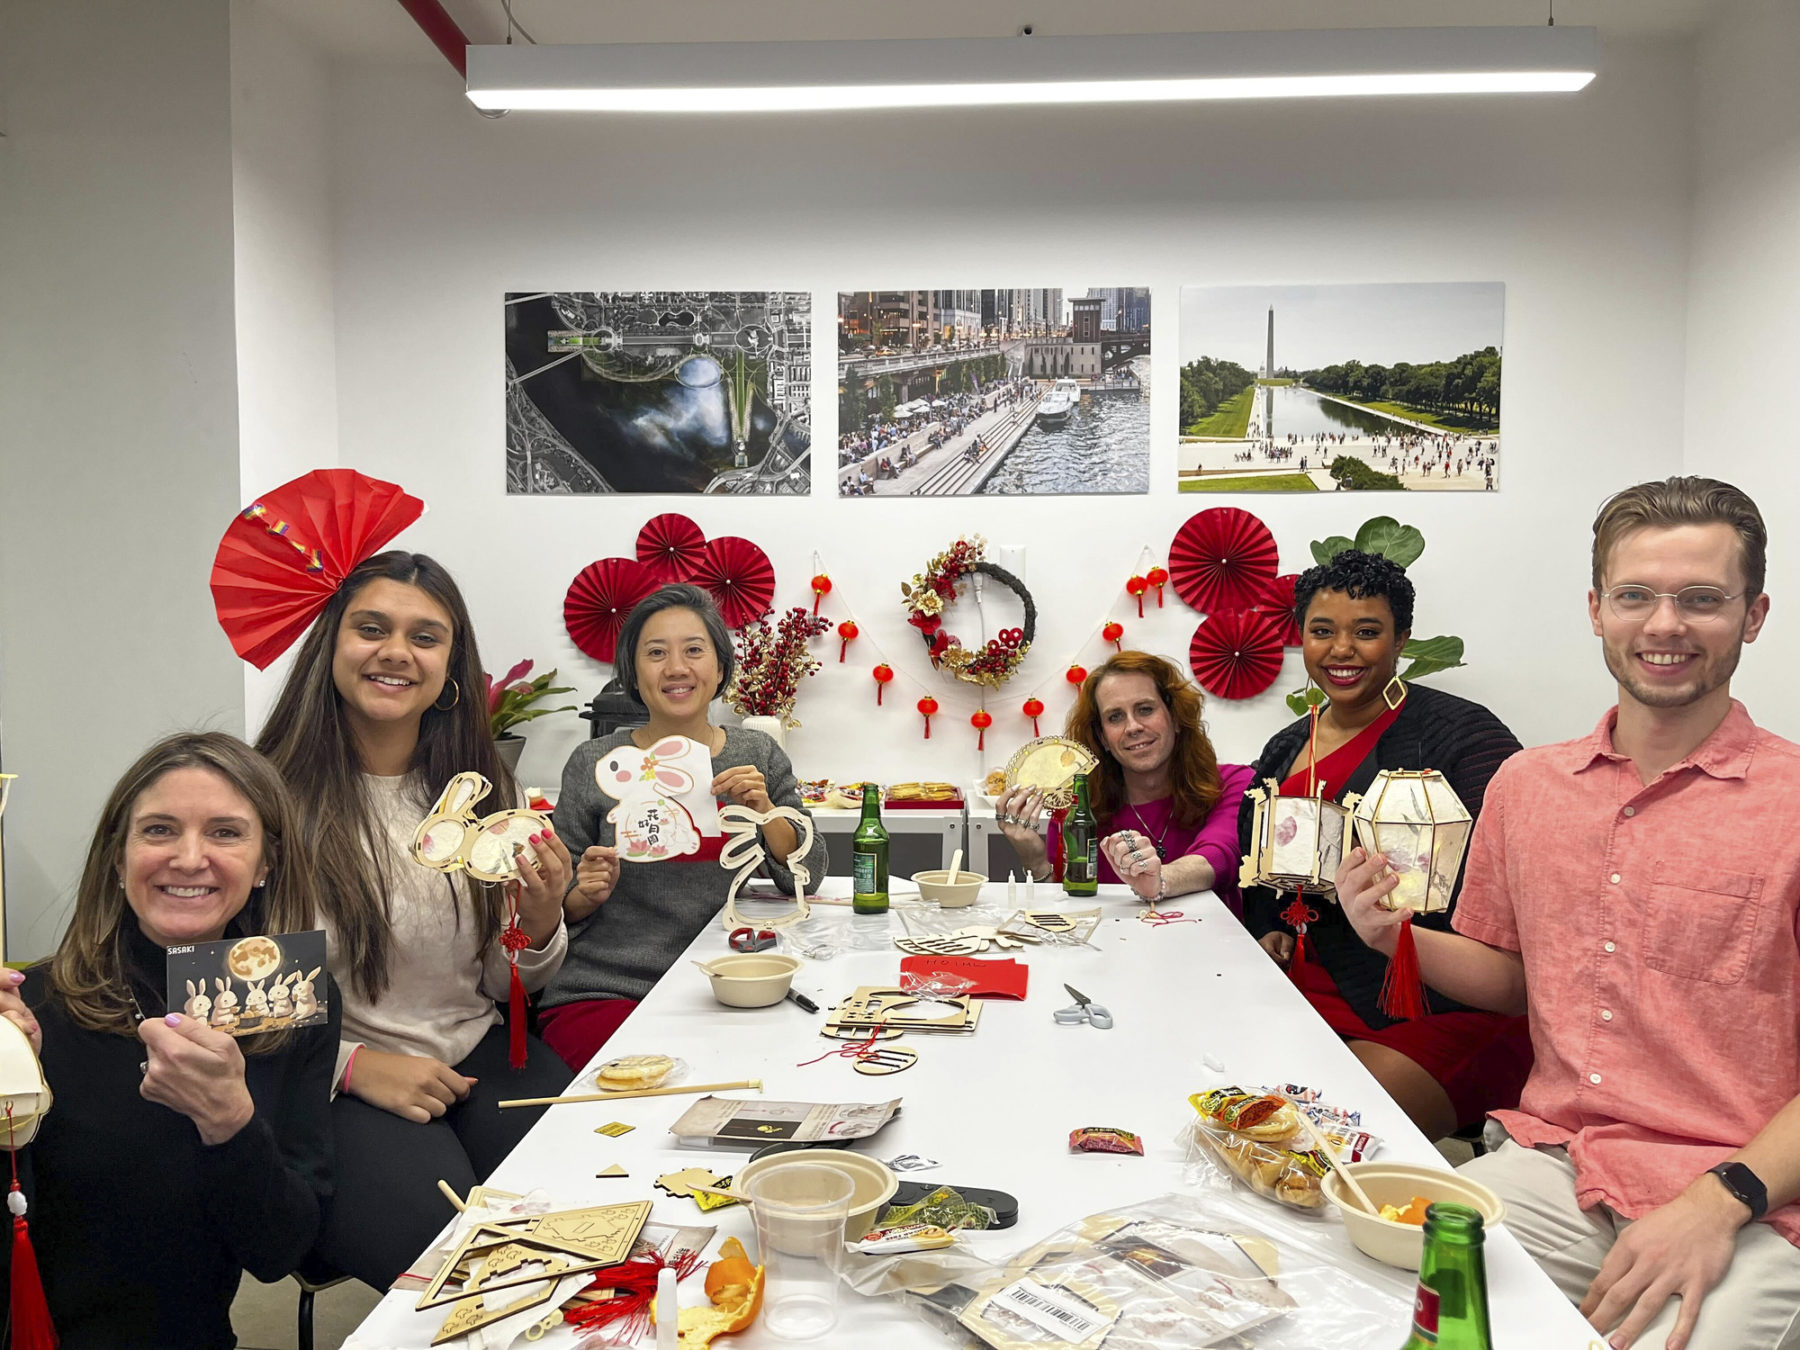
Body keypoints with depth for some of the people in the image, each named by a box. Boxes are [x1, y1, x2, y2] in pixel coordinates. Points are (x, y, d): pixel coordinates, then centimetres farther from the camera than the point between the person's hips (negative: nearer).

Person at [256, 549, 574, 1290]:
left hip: (475, 1054, 4)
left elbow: (503, 984, 10)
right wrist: (355, 1063, -17)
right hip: (330, 1087, -4)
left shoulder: (483, 787, 5)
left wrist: (541, 923, -10)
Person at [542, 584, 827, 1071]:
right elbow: (562, 909, 8)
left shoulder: (757, 756, 8)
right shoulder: (594, 766, 1)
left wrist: (765, 810, -11)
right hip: (600, 993, -3)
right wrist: (586, 894, -15)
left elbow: (805, 877, 5)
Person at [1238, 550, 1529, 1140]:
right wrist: (1269, 936, 8)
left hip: (1447, 1011, -6)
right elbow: (1259, 878, 27)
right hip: (1309, 993, 6)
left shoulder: (1459, 732, -4)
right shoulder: (1284, 749, 17)